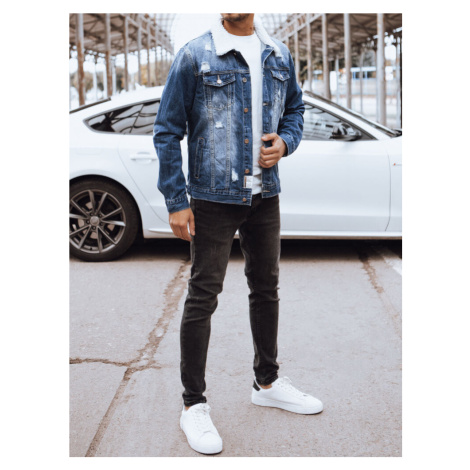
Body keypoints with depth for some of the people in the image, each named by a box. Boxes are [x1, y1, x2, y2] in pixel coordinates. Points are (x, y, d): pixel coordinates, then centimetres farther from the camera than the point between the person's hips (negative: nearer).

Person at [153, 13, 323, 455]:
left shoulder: (279, 55, 7)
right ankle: (194, 405, 13)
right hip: (213, 198, -5)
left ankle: (267, 382, 36)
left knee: (266, 287, 17)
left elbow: (295, 108, 20)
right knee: (203, 296, -1)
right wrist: (176, 202, -12)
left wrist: (285, 142, -4)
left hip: (265, 195, 6)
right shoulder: (194, 55, -8)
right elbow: (167, 131, -7)